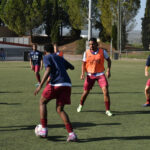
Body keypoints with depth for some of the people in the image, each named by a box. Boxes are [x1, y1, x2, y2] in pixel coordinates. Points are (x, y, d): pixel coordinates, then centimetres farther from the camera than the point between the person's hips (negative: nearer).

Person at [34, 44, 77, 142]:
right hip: (67, 84, 5)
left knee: (42, 102, 18)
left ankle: (44, 130, 9)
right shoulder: (60, 58, 27)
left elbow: (48, 70, -10)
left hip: (56, 84, -5)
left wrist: (40, 86, -14)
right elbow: (72, 67, 40)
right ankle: (72, 134, -7)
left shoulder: (47, 57, 8)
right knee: (60, 109, 11)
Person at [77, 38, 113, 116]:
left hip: (100, 74, -1)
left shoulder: (102, 51, -6)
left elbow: (108, 60, 6)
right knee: (85, 92, 8)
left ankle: (107, 110, -5)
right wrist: (83, 73, -7)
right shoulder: (86, 53, -4)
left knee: (105, 91, -15)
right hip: (90, 75, 1)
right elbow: (83, 63, 7)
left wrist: (108, 70, -7)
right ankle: (80, 105, 38)